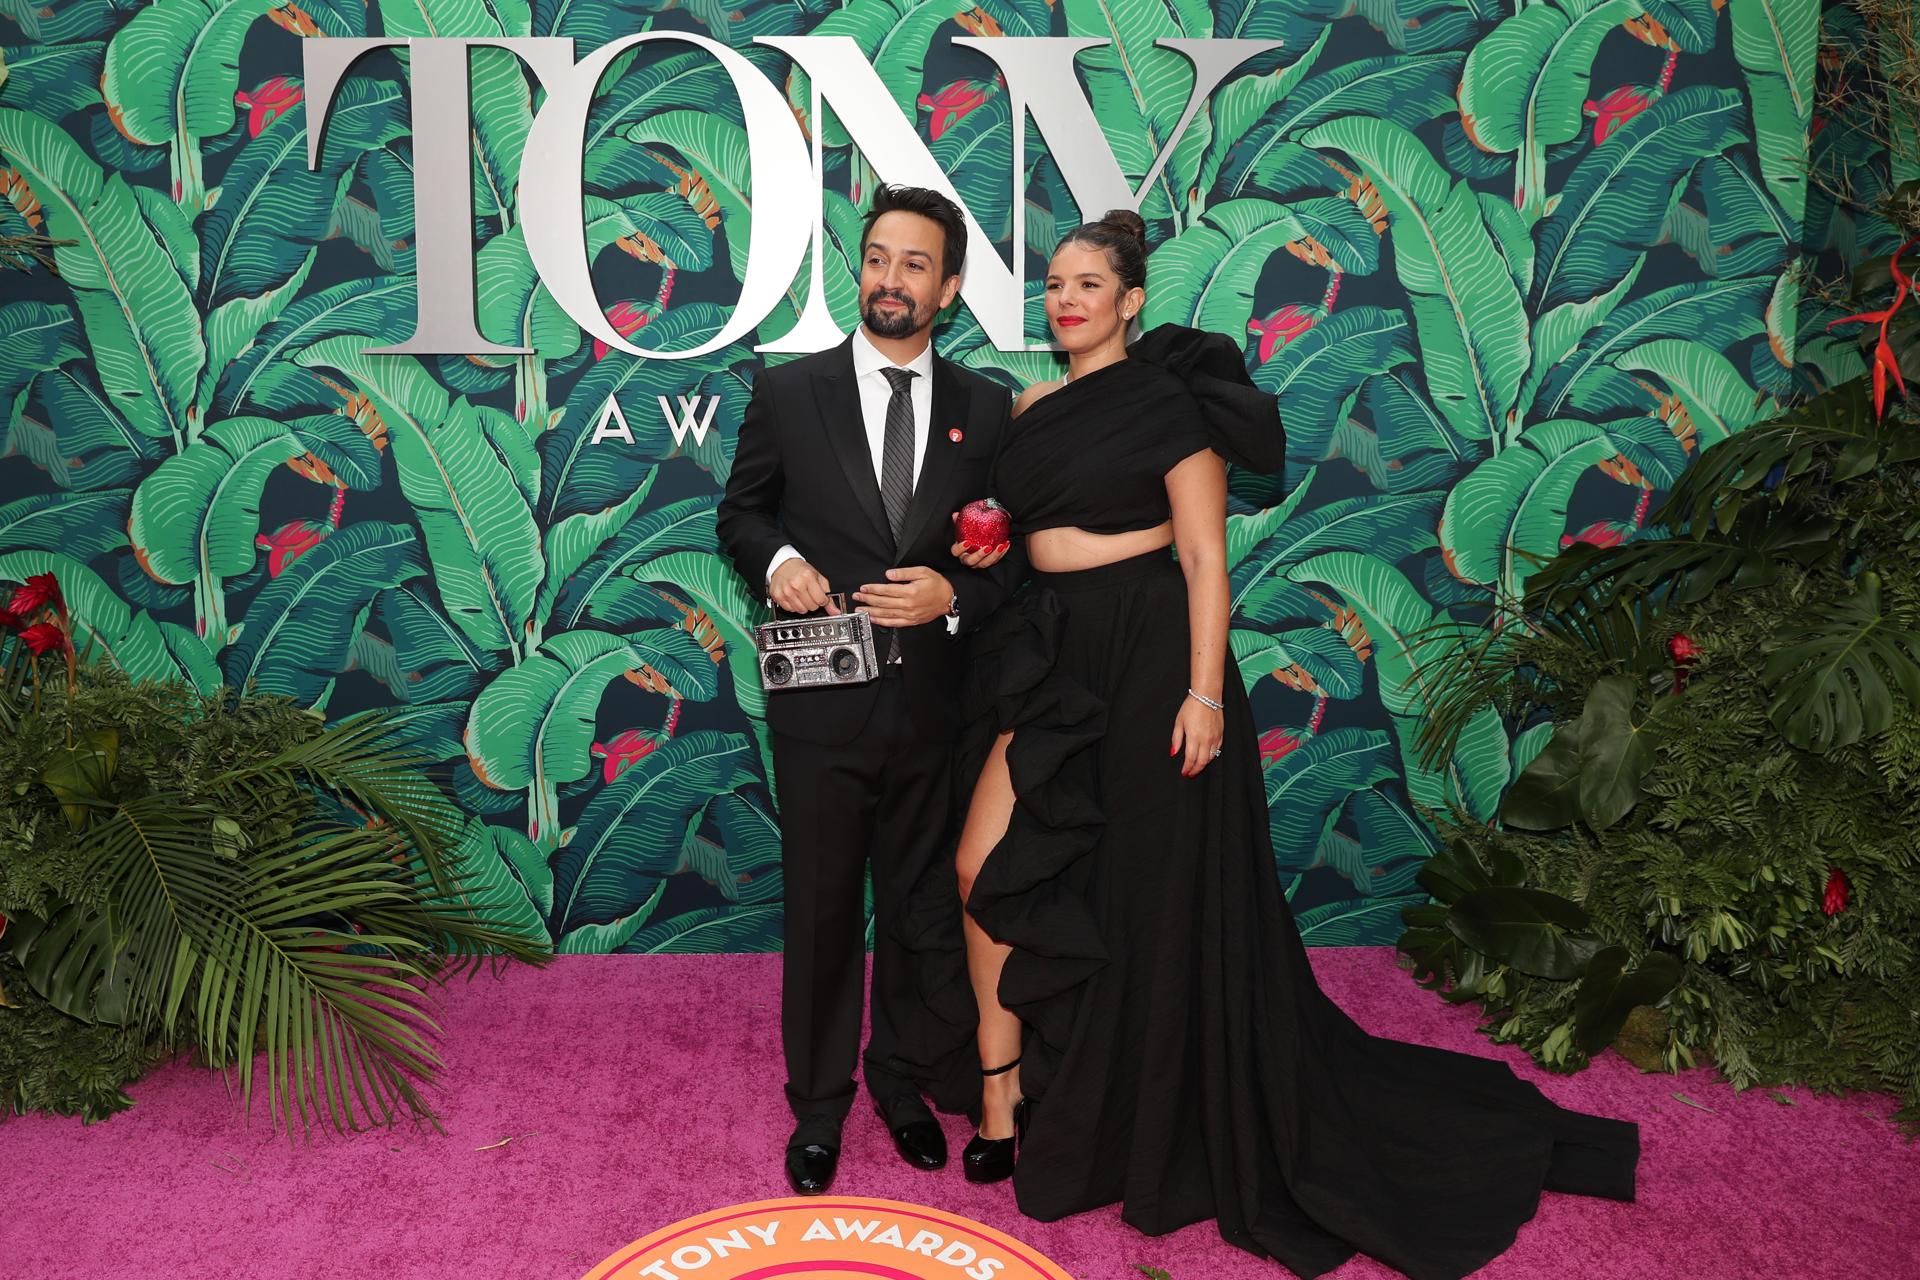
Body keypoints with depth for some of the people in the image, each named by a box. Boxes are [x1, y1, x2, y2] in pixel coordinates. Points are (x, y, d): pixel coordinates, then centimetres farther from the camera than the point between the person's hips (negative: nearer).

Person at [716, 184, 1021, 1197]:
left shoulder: (984, 408, 3)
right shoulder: (789, 391, -1)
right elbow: (741, 511, 8)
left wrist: (955, 593, -13)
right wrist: (775, 562, -13)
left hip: (932, 702, 2)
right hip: (822, 704, -1)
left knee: (921, 905, 16)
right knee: (822, 909, 11)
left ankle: (903, 1077, 37)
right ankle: (819, 1101, 30)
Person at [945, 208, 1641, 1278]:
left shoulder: (1168, 398, -6)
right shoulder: (1033, 409, 13)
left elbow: (1206, 555, -11)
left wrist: (1205, 690, -17)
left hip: (1148, 657, -6)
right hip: (1050, 656, 6)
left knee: (1152, 889, 4)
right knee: (989, 867, -1)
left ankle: (1172, 1124, 24)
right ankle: (1008, 1092, 16)